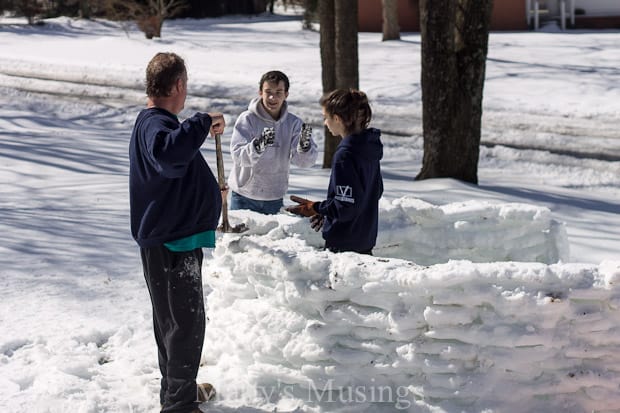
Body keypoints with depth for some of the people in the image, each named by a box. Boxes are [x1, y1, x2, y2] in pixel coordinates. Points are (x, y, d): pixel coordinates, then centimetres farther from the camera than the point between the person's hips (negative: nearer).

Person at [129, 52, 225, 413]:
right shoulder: (154, 124, -20)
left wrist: (212, 194, 36)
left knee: (174, 318, 22)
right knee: (187, 320, -3)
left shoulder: (155, 123, 15)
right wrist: (203, 123, -37)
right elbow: (168, 153, -47)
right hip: (171, 244, -11)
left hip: (174, 238, 11)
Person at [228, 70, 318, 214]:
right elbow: (238, 156, -22)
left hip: (275, 200, 2)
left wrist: (304, 145, -34)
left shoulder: (294, 123, -2)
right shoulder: (247, 119, -10)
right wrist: (258, 146, -41)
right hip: (244, 198, -2)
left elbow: (306, 161, -12)